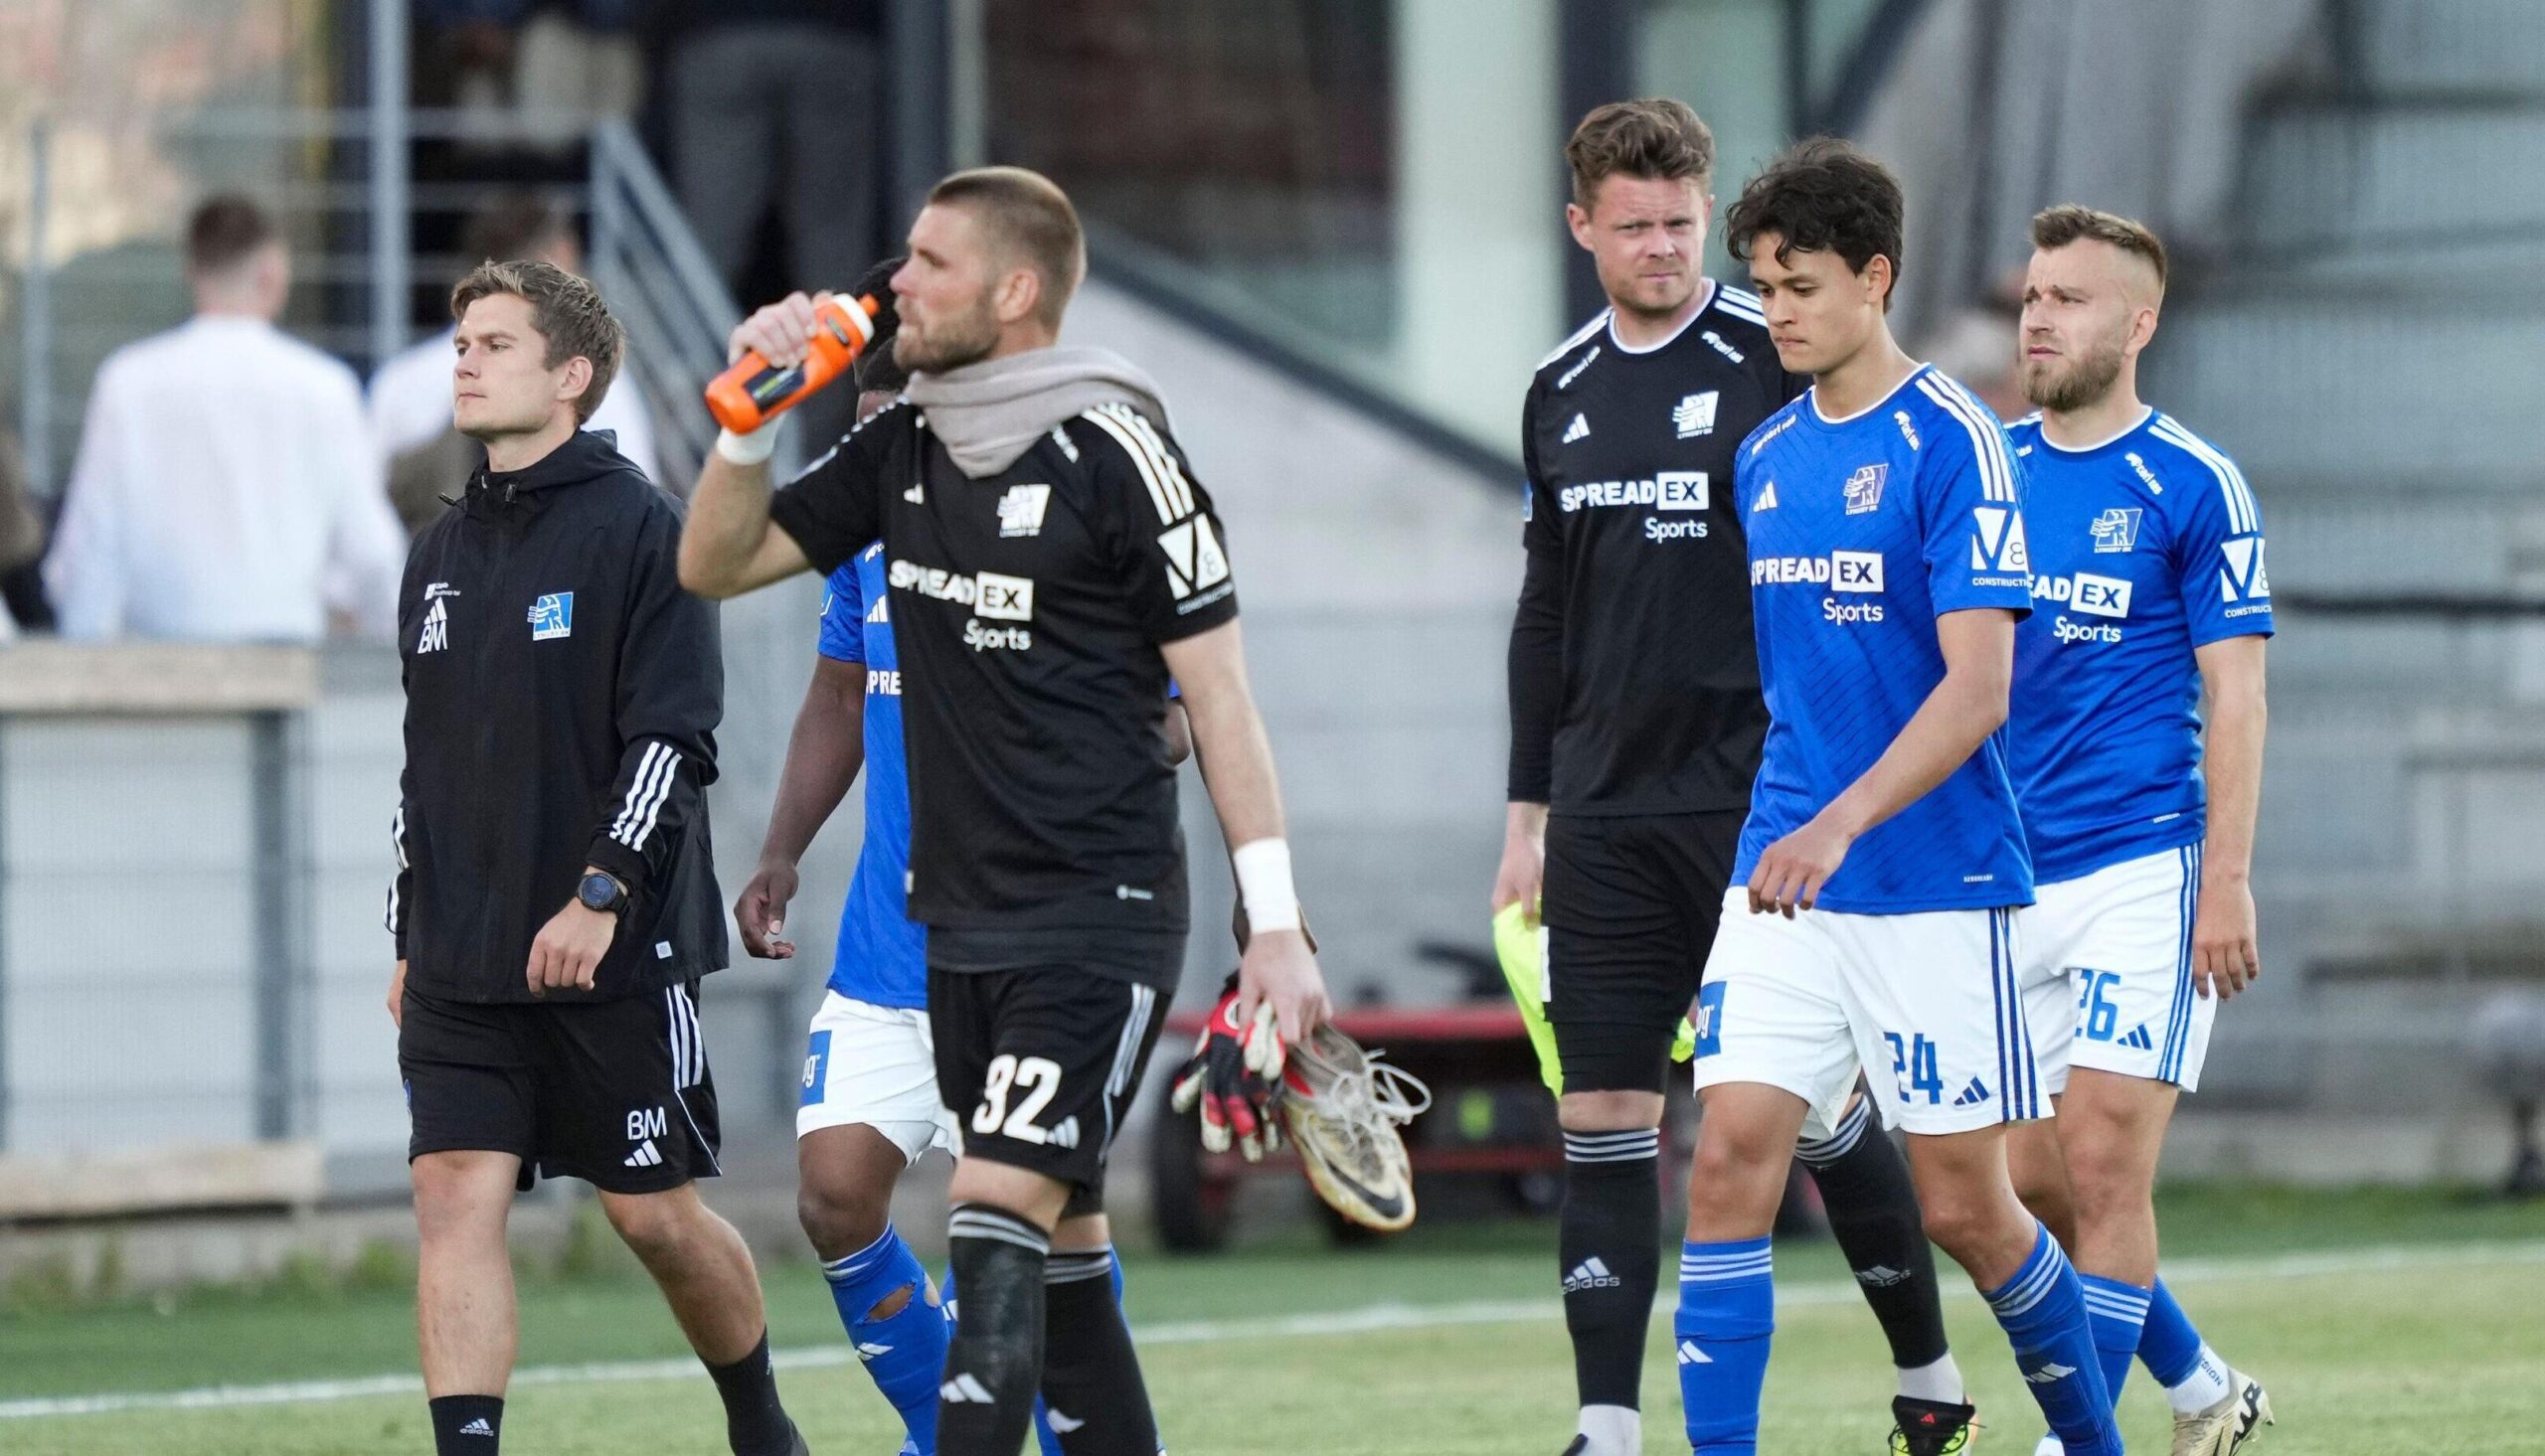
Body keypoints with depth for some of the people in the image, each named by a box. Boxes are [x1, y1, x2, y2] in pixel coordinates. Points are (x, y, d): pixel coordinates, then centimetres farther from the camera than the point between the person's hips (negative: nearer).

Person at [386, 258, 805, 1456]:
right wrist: (410, 940, 18)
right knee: (455, 1193, -9)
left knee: (656, 1217, 3)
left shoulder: (637, 528, -7)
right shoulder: (441, 557, 14)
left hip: (618, 953, -5)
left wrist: (602, 893, -21)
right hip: (463, 969, 6)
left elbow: (676, 736, -13)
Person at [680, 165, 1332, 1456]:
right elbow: (714, 565, 14)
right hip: (960, 919, 7)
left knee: (997, 1224, -17)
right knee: (1056, 1254, 10)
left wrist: (1275, 925, -12)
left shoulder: (1115, 455, -11)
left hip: (1099, 921, -7)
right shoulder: (902, 449, 9)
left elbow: (1218, 693, -9)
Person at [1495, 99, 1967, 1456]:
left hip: (1759, 797, -5)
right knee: (1602, 1115, -1)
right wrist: (1529, 813, 16)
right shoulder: (1561, 393, 11)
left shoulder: (1776, 363, -6)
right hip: (1607, 816, 5)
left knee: (1809, 1107, -1)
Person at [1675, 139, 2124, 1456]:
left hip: (1936, 887, -5)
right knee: (1729, 1157, -10)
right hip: (1782, 879, 5)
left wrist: (1839, 826, -28)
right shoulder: (1765, 457, 10)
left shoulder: (1951, 443, -11)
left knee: (1964, 1208, 2)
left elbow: (1978, 687, -18)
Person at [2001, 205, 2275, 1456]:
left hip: (2141, 873, -6)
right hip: (2009, 878, 6)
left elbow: (2235, 695, -7)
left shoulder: (2192, 485, -5)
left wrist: (2227, 879, -14)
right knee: (2031, 1183, 6)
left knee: (2103, 1166, -11)